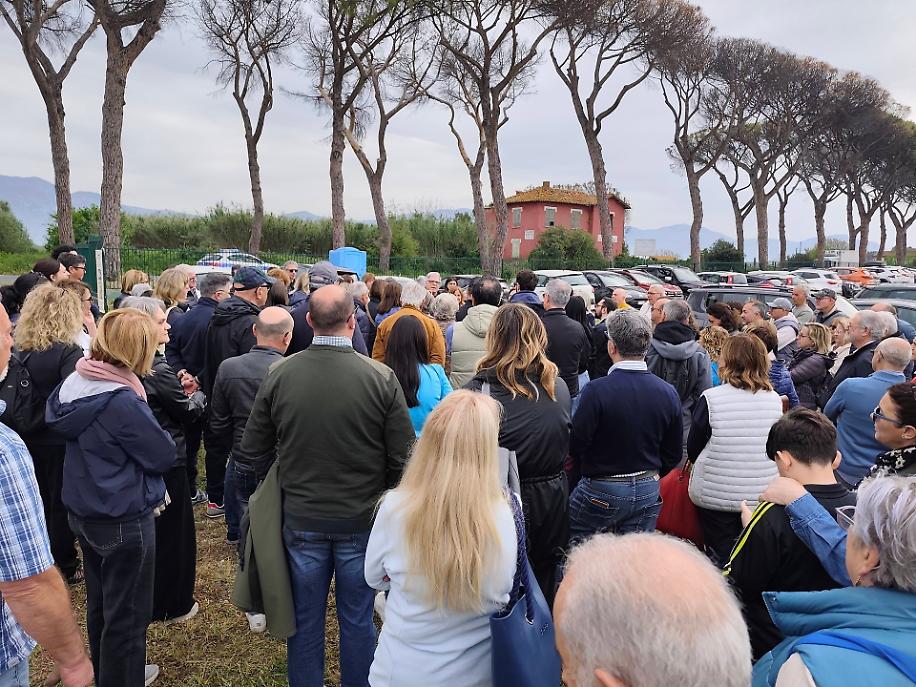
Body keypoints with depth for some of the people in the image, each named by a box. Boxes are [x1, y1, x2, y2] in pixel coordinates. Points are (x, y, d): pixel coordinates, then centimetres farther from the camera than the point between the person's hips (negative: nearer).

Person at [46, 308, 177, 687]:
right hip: (124, 521, -9)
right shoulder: (122, 402, -27)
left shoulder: (75, 385, -1)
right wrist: (159, 436, 0)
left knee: (100, 604, 25)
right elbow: (164, 455, -20)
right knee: (127, 613, 8)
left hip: (85, 512, 9)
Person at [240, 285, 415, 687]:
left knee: (305, 620, 19)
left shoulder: (279, 375, -11)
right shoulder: (382, 378, -17)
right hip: (362, 520, -1)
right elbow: (404, 457, -12)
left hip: (301, 518, 2)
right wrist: (385, 500, 7)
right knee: (357, 620, 17)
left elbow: (253, 447, -1)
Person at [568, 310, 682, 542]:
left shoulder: (596, 391, -21)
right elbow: (674, 453, 6)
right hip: (648, 492, 5)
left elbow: (574, 447, -16)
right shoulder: (668, 392, -3)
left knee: (574, 553, 13)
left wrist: (572, 479, 4)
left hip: (601, 491, -5)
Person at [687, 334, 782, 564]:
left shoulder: (711, 398, -14)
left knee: (721, 560, 8)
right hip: (764, 494, 3)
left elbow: (693, 449, -3)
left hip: (717, 494, -3)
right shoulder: (774, 399, -3)